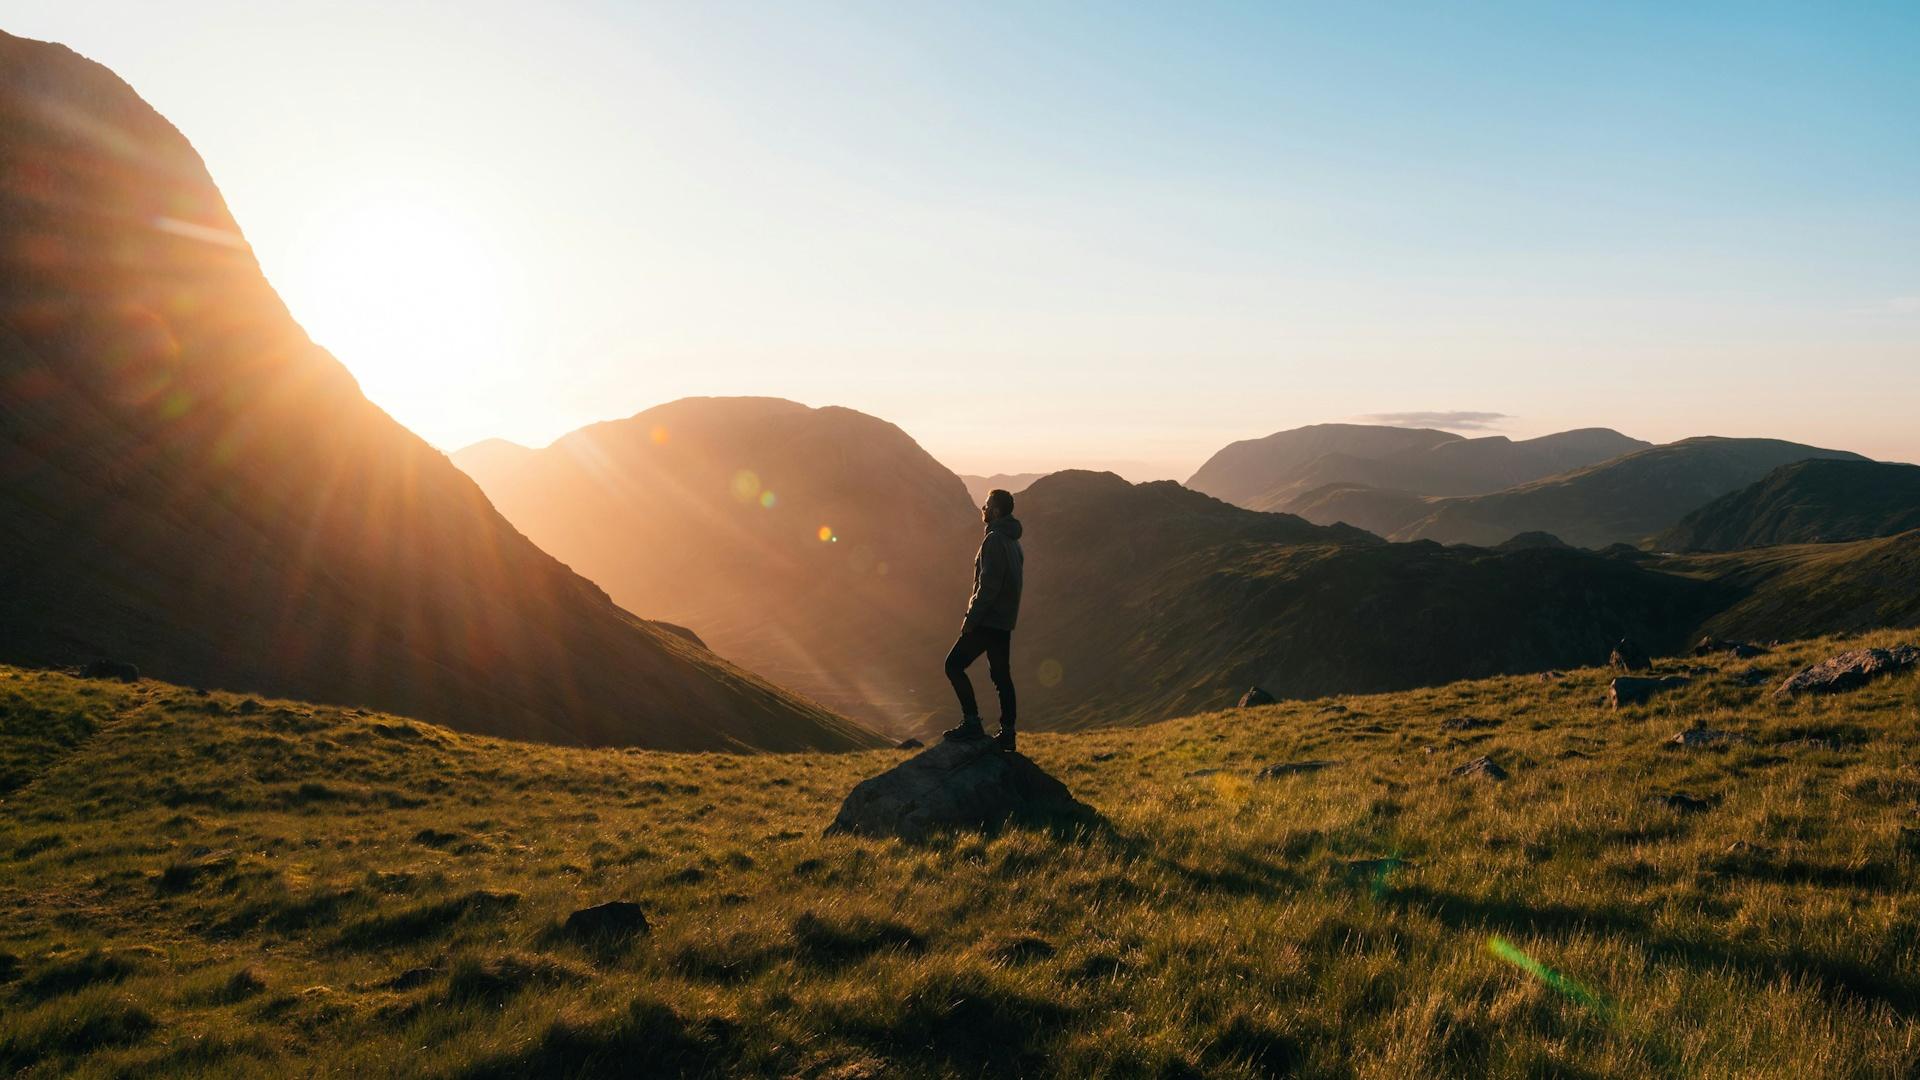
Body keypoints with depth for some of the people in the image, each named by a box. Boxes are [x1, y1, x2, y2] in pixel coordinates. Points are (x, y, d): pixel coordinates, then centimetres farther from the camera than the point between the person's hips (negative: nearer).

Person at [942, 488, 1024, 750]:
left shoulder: (994, 540, -15)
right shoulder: (1012, 540, 16)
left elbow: (989, 585, -21)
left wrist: (971, 618, -18)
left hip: (988, 620, -10)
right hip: (1004, 621, 10)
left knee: (954, 665, -5)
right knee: (1001, 674, 12)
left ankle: (972, 723, -8)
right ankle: (1007, 733, 13)